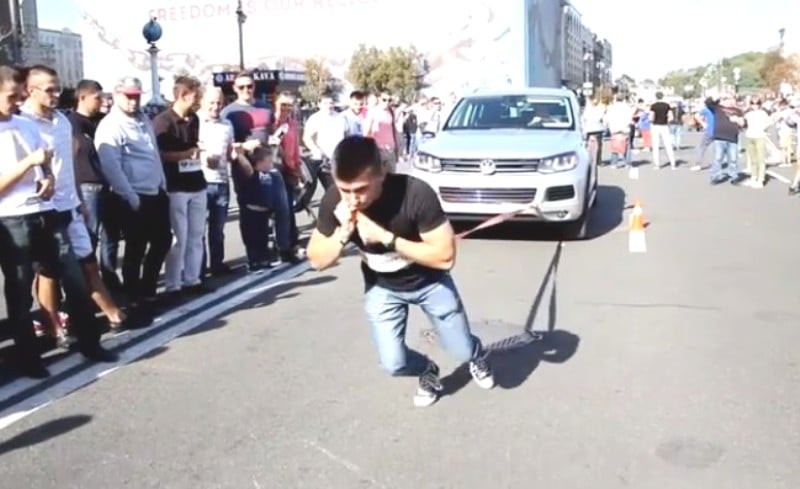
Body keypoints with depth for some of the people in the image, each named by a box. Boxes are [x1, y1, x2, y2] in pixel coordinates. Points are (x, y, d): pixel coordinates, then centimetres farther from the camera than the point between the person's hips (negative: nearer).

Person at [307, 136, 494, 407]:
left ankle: (477, 356, 47)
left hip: (429, 281, -2)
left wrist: (386, 238, -39)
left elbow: (445, 257, -32)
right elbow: (317, 261, -15)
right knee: (393, 363, -8)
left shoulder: (415, 193, -35)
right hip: (382, 287, 2)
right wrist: (343, 232, -34)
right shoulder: (333, 200, -24)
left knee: (462, 351, 6)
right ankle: (427, 371, 30)